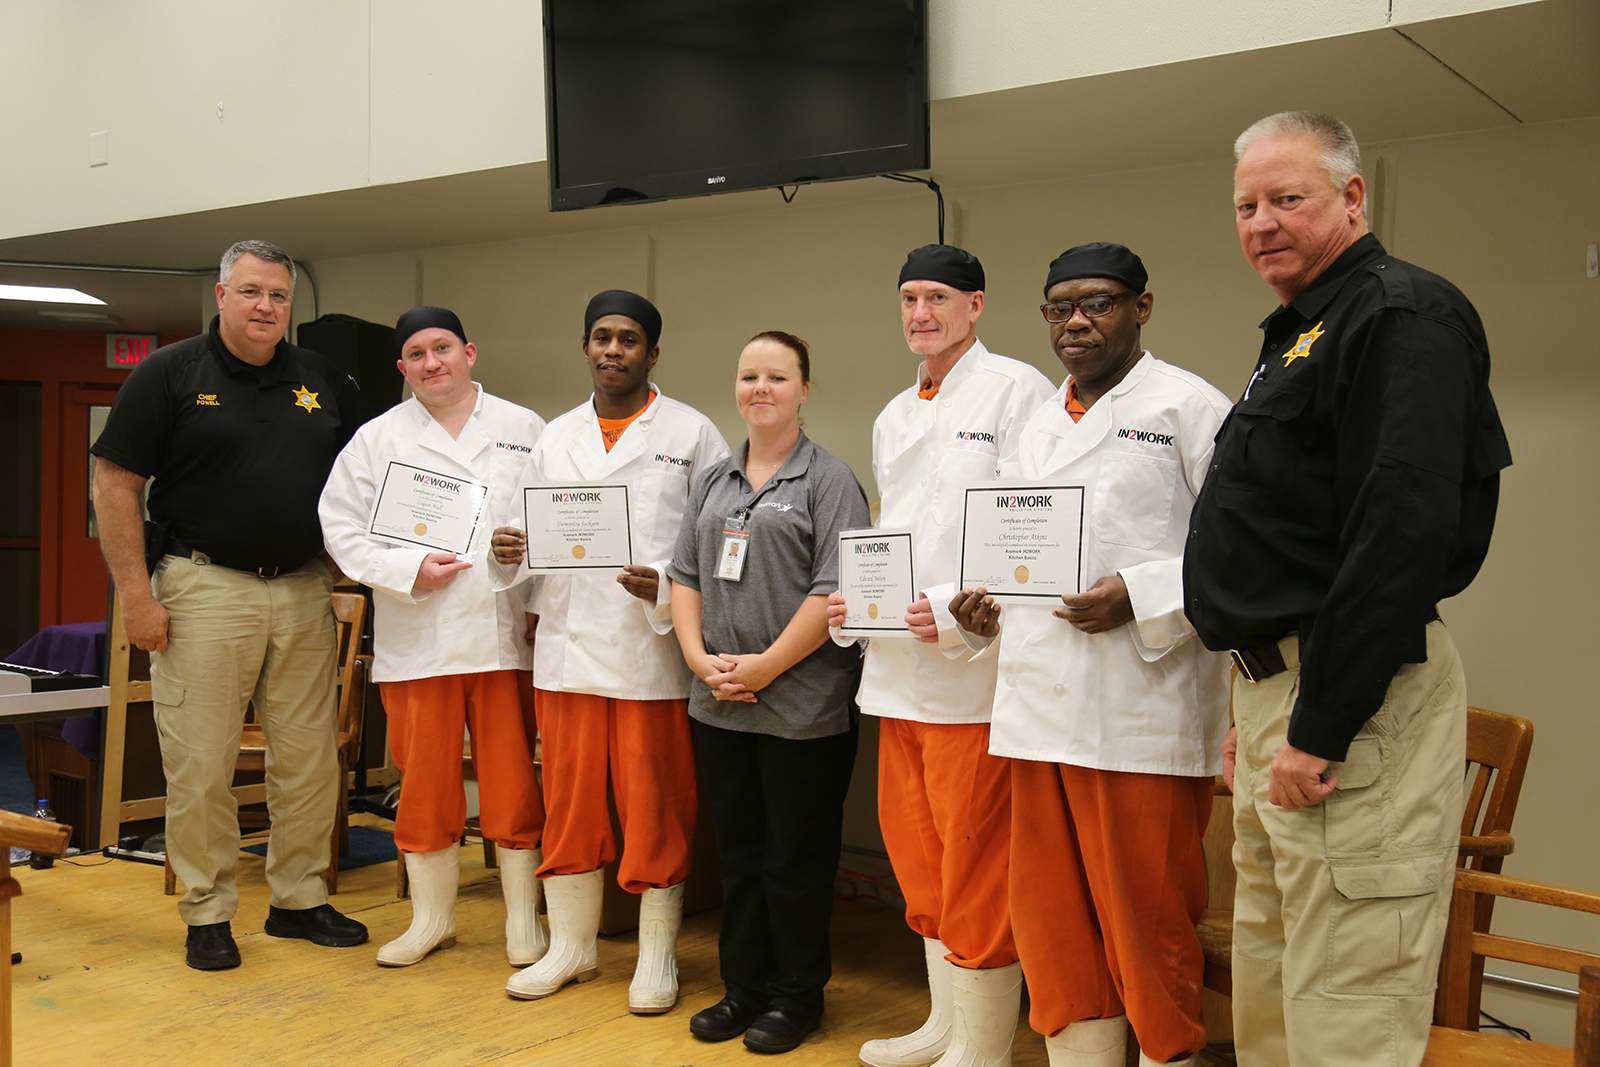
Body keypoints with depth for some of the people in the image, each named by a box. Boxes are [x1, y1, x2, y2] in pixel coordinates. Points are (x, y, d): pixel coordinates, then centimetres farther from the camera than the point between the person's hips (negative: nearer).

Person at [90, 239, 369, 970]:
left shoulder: (322, 382, 12)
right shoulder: (170, 375, -1)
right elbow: (115, 484, -4)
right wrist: (135, 593, -10)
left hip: (303, 589, 4)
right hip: (205, 587, -4)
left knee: (310, 756, 8)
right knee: (201, 761, -1)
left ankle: (299, 899, 22)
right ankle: (207, 914, 13)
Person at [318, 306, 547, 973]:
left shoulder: (523, 430, 9)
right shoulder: (377, 439, 8)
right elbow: (342, 528, 4)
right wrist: (409, 570, -10)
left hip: (503, 635, 0)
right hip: (416, 638, 1)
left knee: (512, 782, 3)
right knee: (424, 785, 7)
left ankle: (524, 919, 17)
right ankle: (430, 918, 24)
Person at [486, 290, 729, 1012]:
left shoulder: (692, 435, 2)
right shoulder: (555, 439, 15)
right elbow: (529, 533, 17)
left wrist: (668, 587, -17)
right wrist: (508, 550, -6)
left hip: (654, 649, -3)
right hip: (568, 647, 4)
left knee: (656, 807, 2)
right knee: (569, 801, 11)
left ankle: (657, 957, 17)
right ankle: (571, 946, 26)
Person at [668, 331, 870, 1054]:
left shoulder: (829, 480, -5)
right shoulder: (712, 482, 14)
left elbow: (835, 591, -14)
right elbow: (684, 575, 12)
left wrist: (766, 666, -16)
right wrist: (699, 655, -3)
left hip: (802, 707, -5)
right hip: (720, 704, 6)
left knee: (796, 858, 4)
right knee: (738, 852, 14)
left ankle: (797, 997, 20)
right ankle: (743, 987, 28)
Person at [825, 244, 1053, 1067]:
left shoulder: (1016, 390, -5)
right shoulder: (893, 418, 20)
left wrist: (957, 610, -21)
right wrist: (854, 599, 8)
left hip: (974, 662, -8)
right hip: (899, 664, 8)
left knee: (975, 868, -3)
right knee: (917, 854, 15)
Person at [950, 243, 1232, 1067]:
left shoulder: (1190, 407, -1)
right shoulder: (1035, 426, 19)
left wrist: (1141, 599, -19)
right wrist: (983, 609, 7)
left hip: (1143, 716, -6)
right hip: (1040, 710, 7)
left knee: (1147, 926, 2)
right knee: (1053, 924, 12)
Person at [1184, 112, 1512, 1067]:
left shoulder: (1402, 316, -12)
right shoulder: (1301, 334, 20)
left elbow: (1400, 533, -23)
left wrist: (1320, 727, -23)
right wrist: (1262, 708, 18)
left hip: (1352, 701, -10)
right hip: (1279, 684, 11)